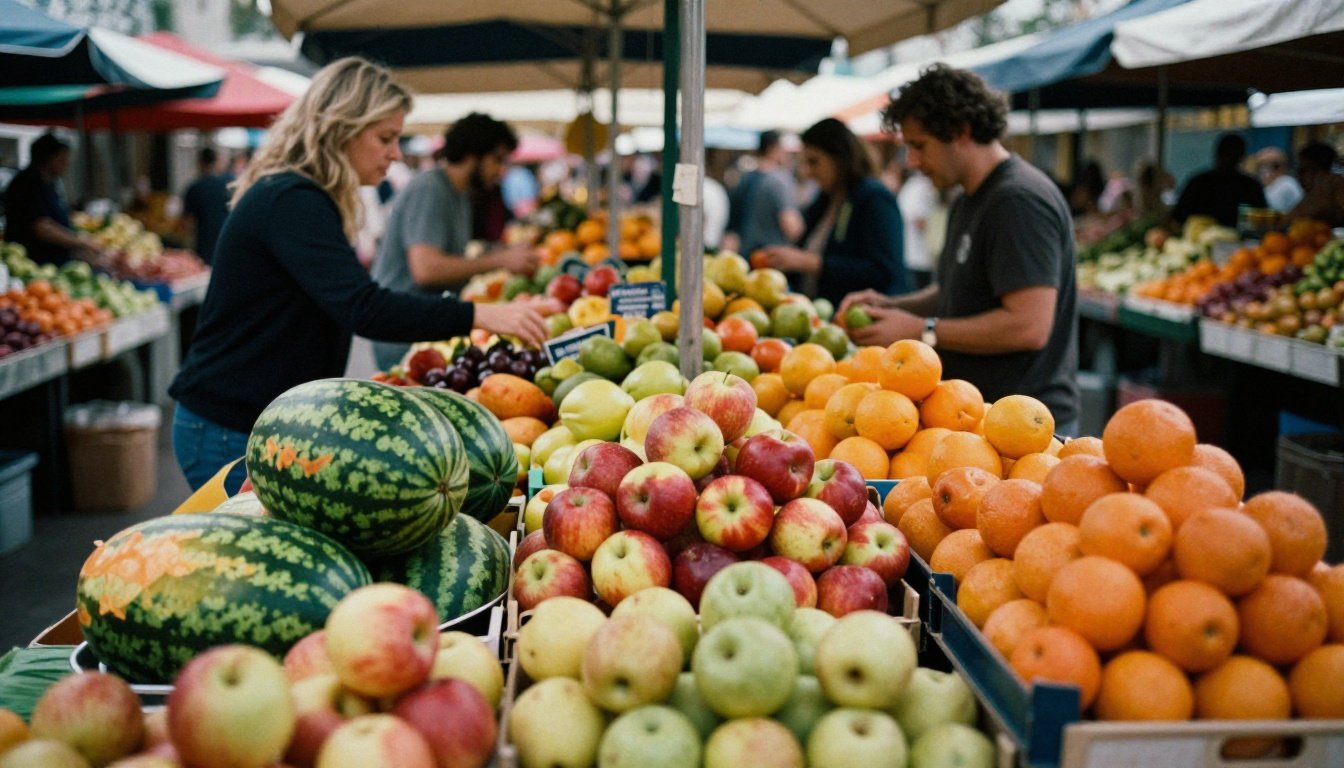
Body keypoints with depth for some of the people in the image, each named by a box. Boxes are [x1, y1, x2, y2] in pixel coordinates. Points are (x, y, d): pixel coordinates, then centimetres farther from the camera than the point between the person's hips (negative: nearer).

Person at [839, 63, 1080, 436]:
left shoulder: (1018, 201, -17)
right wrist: (890, 305, 7)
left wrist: (922, 331, -17)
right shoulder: (968, 203, 15)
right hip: (974, 414, 9)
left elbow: (1029, 325, -25)